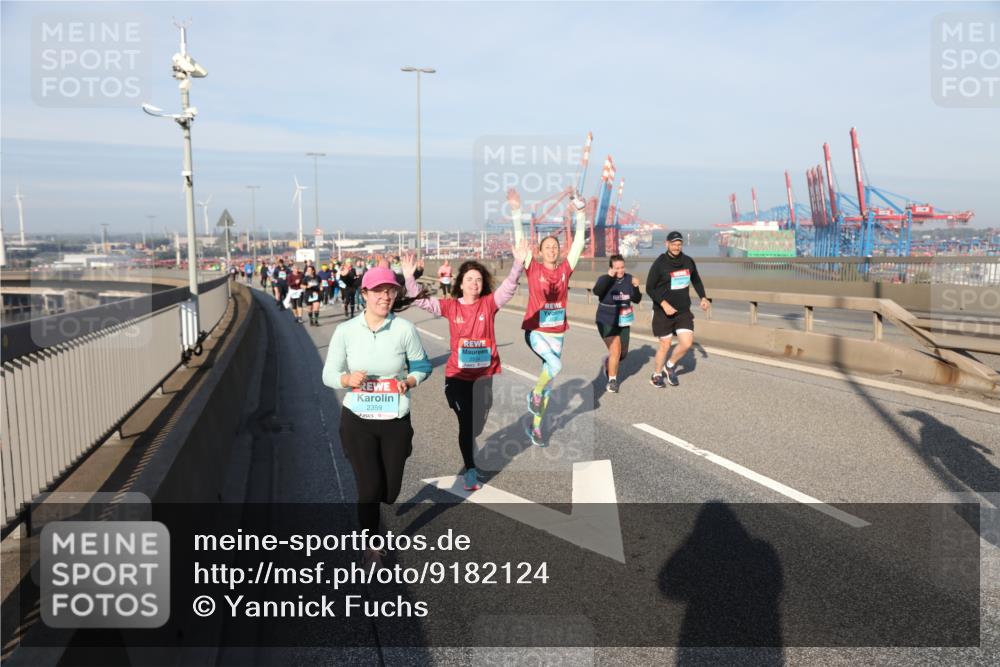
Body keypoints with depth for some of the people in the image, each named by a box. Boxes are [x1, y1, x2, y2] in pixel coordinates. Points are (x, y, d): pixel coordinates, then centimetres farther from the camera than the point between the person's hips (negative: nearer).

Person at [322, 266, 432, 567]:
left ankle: (370, 508, 51)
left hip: (396, 421, 1)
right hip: (357, 420, -1)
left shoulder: (405, 329, -9)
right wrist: (348, 379, -23)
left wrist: (410, 381, -16)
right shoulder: (345, 330, -7)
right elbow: (328, 375, -2)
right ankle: (371, 547, 27)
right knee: (369, 489, -1)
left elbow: (422, 365, 4)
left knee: (389, 492, 11)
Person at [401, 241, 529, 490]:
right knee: (465, 422, 5)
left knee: (480, 422, 14)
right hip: (458, 375, -1)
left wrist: (518, 263, -29)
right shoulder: (450, 306, -2)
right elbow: (421, 300, -6)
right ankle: (470, 469, 18)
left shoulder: (489, 303, -2)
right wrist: (409, 277, -20)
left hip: (486, 374, 1)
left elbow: (509, 286, -14)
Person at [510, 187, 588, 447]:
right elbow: (519, 241, -12)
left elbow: (579, 242, 0)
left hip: (557, 333, 4)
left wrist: (580, 214, -8)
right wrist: (516, 211, -19)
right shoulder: (533, 269, -5)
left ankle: (535, 428, 23)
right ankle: (533, 394, 2)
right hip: (535, 331, -4)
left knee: (549, 383, 9)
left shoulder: (565, 269, 1)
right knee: (555, 365, -28)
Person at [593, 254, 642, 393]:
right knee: (615, 350, -16)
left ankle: (608, 362, 48)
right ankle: (612, 380, 3)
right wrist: (609, 276, -39)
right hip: (606, 322, -5)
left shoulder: (629, 279, -3)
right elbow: (596, 291, -33)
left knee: (623, 354, 16)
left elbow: (637, 300, -4)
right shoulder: (604, 279, -13)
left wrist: (636, 287, -22)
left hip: (623, 322, 5)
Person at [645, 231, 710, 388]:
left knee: (686, 343, -8)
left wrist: (703, 297, 5)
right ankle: (656, 375, 28)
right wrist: (664, 304, -22)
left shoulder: (688, 262, 3)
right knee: (665, 345, 5)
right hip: (663, 312, -4)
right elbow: (649, 288, -11)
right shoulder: (659, 264, -12)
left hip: (684, 311, 4)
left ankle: (670, 366, 20)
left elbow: (696, 281, 19)